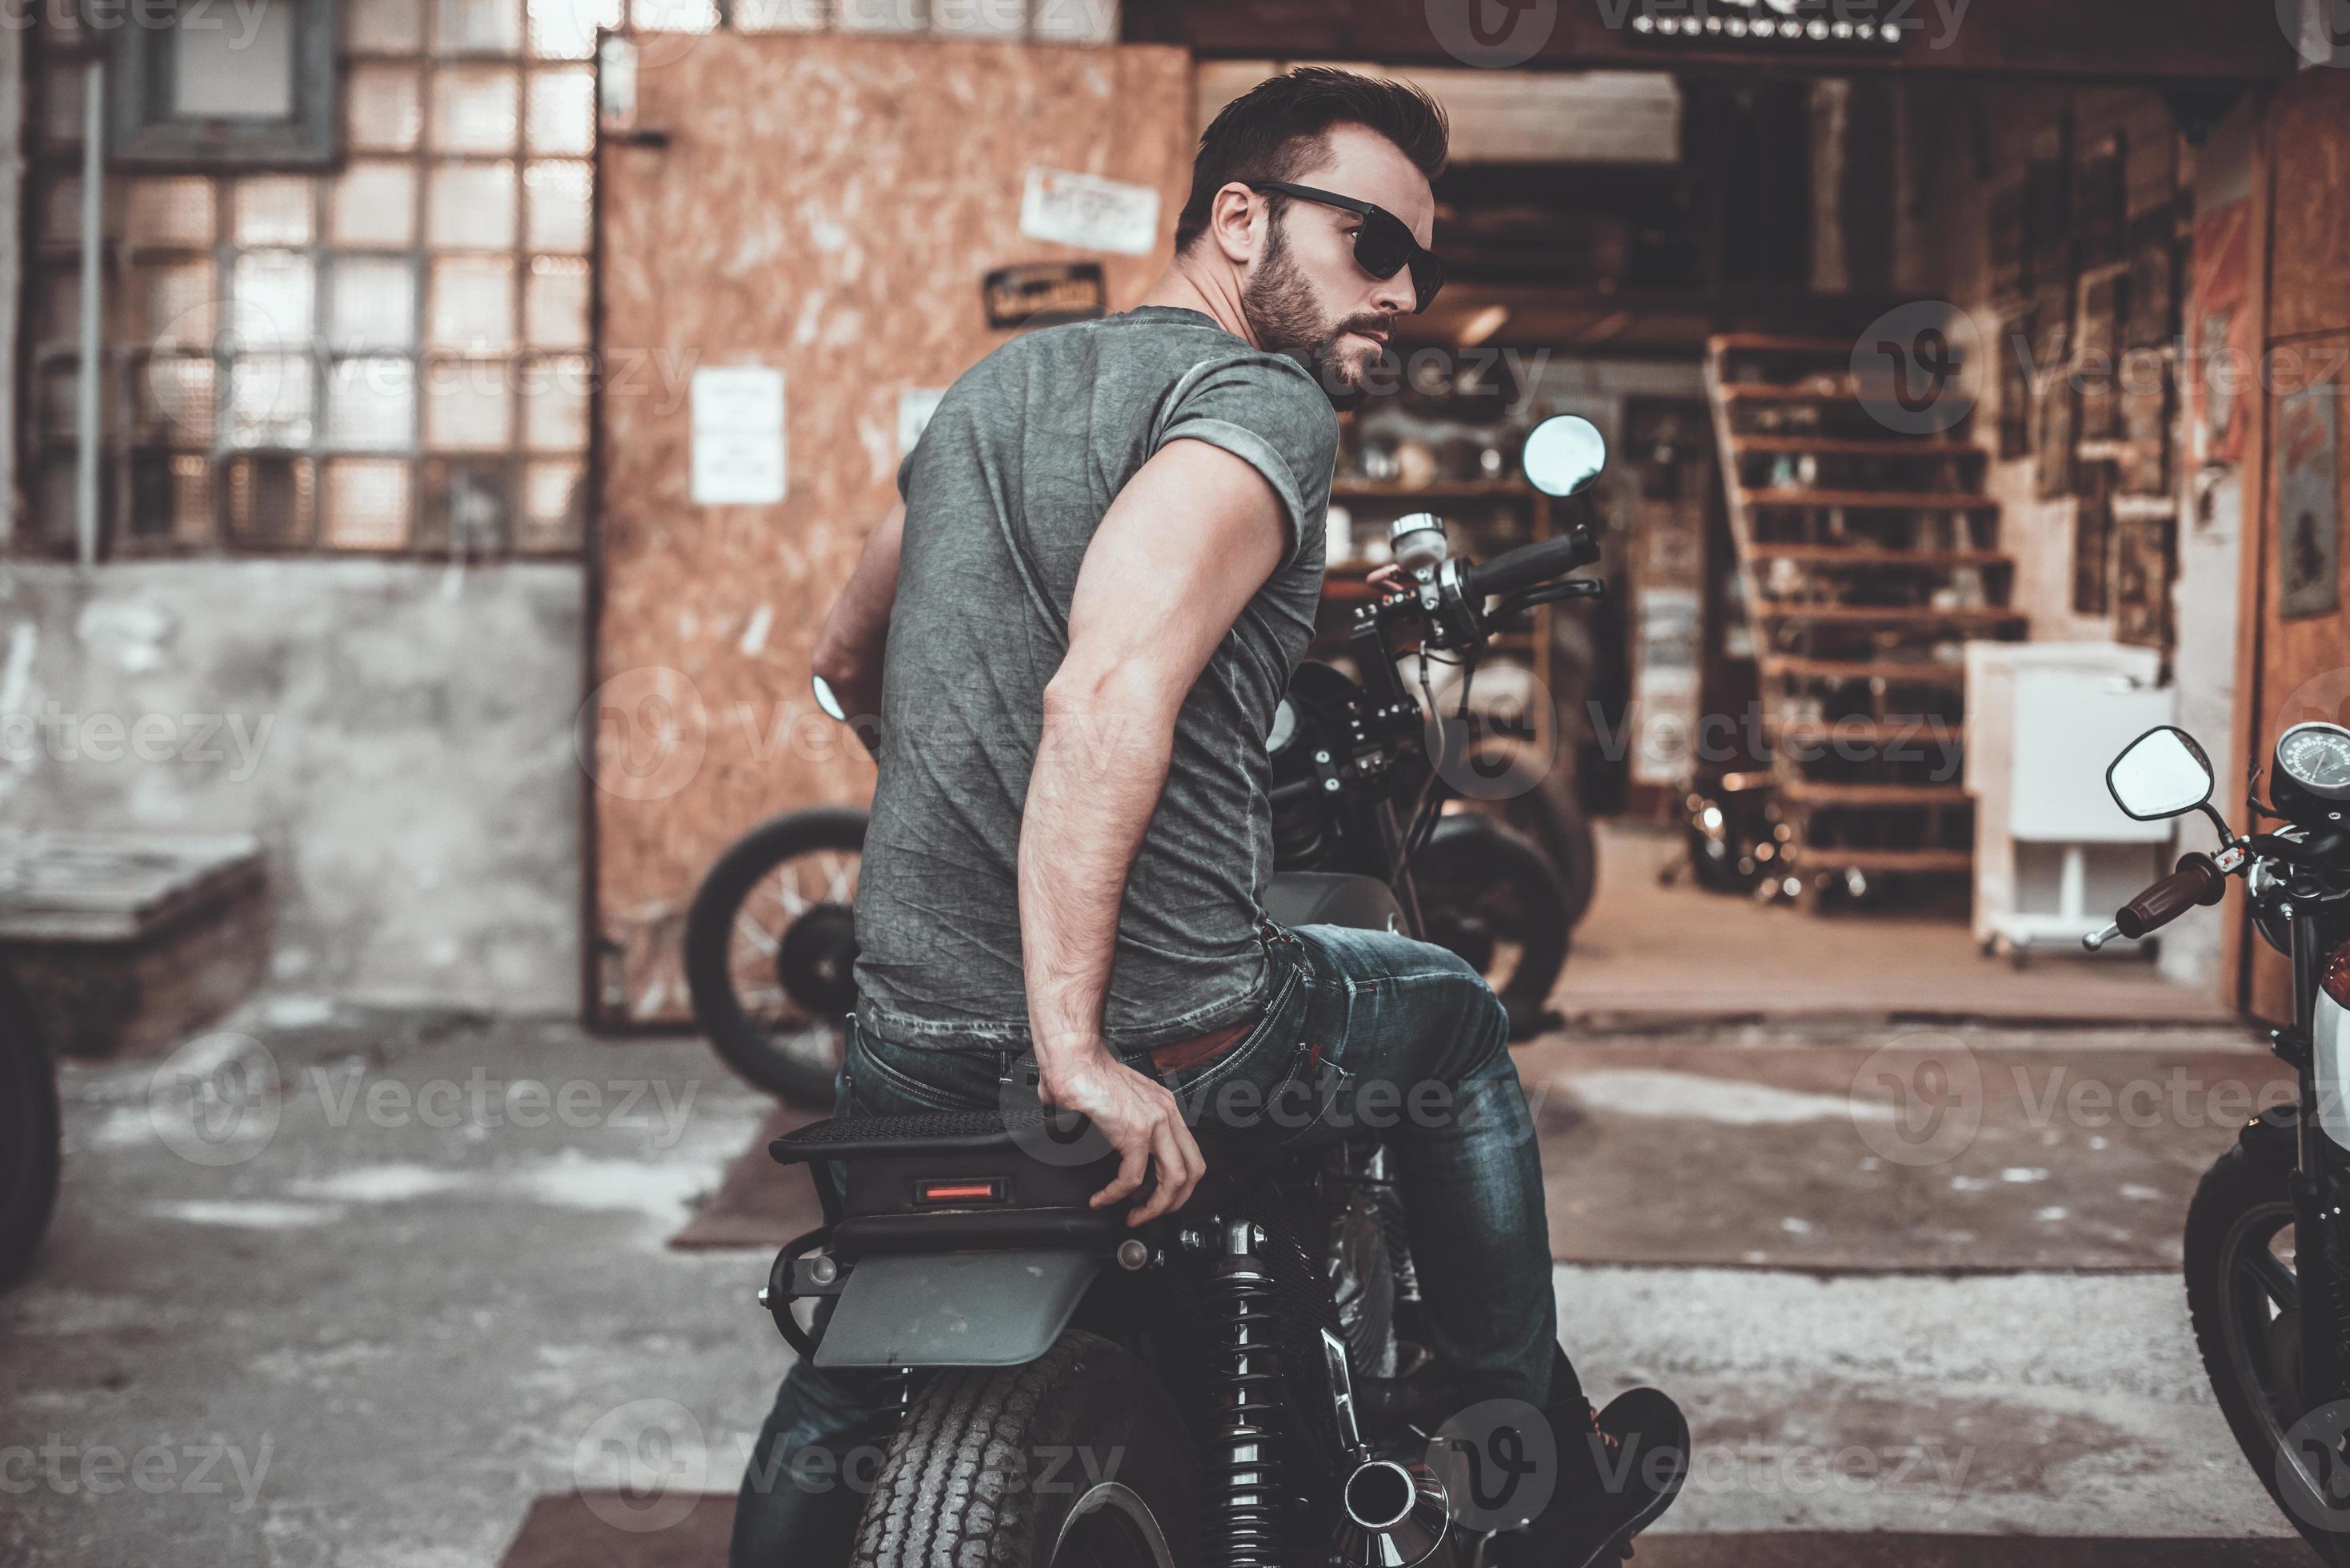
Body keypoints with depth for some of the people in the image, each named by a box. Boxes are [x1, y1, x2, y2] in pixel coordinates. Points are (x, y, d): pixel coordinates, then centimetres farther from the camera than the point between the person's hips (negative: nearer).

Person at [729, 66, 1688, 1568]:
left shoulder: (991, 384, 15)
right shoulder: (1260, 400, -9)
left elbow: (847, 655, 28)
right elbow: (1108, 693, -27)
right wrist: (1076, 1043, -29)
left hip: (908, 1036, 6)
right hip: (1165, 1042, -6)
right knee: (1457, 1022, 24)